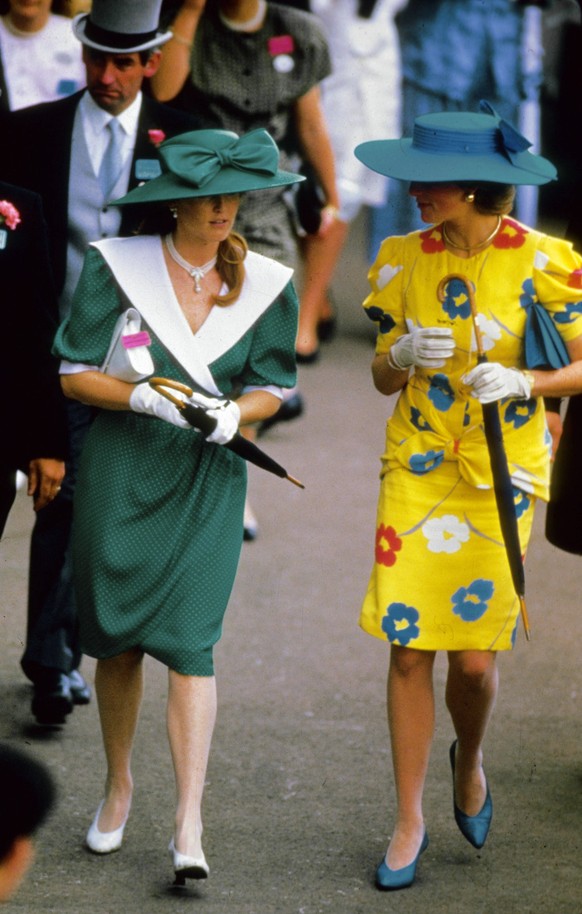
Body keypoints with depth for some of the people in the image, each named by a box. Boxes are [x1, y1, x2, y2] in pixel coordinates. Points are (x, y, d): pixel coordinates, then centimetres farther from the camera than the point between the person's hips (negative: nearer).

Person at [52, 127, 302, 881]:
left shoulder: (263, 285, 0)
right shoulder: (116, 267, -5)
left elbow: (272, 387, 9)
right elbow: (74, 373, -3)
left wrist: (233, 414, -13)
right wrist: (147, 398, -19)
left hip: (208, 480, 0)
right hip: (120, 471, 0)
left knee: (188, 640, -9)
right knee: (117, 635, 9)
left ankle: (189, 825, -9)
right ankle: (118, 785, 32)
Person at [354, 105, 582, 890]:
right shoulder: (403, 259, 0)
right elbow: (382, 378, 5)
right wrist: (402, 357, -17)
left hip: (501, 472, -2)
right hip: (418, 465, 2)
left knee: (475, 656, -2)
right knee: (409, 646, -1)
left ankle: (470, 761, 32)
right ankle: (410, 822, 11)